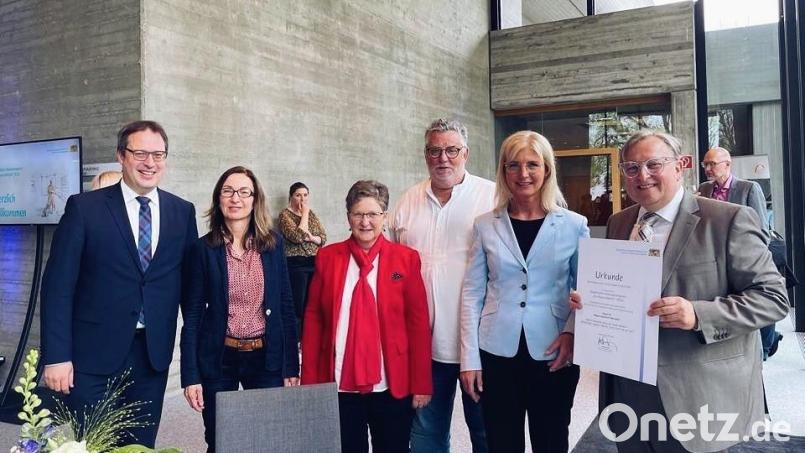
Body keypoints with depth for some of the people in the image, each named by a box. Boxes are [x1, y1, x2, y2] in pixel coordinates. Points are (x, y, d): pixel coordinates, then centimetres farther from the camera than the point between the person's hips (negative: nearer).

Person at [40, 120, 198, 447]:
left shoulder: (183, 212, 4)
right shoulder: (84, 208, -5)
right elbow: (58, 285, -6)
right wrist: (56, 356, -11)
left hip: (154, 352, 3)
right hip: (94, 352, -2)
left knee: (141, 445, 13)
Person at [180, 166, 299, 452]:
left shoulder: (273, 243, 1)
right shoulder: (204, 249, -4)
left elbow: (286, 307, 3)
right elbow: (192, 316, -2)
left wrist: (291, 366, 0)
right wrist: (190, 376, -6)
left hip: (266, 357, 1)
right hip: (218, 361, -1)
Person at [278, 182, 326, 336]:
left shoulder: (311, 213, 13)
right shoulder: (285, 214, -5)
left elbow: (323, 237, 10)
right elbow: (298, 237, -20)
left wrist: (312, 238, -11)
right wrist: (304, 214, -12)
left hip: (314, 263, 6)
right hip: (296, 265, -6)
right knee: (297, 307, -4)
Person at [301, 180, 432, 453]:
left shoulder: (406, 258, -1)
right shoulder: (327, 257, 2)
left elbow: (418, 323, -2)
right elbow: (313, 319, 3)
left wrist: (421, 384, -4)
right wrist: (309, 381, -1)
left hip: (392, 386, 0)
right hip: (340, 385, 1)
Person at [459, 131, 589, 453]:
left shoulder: (574, 225, -1)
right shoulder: (485, 225, 1)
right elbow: (472, 294, 2)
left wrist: (573, 333, -12)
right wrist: (469, 358, -2)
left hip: (553, 354, 0)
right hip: (496, 353, 1)